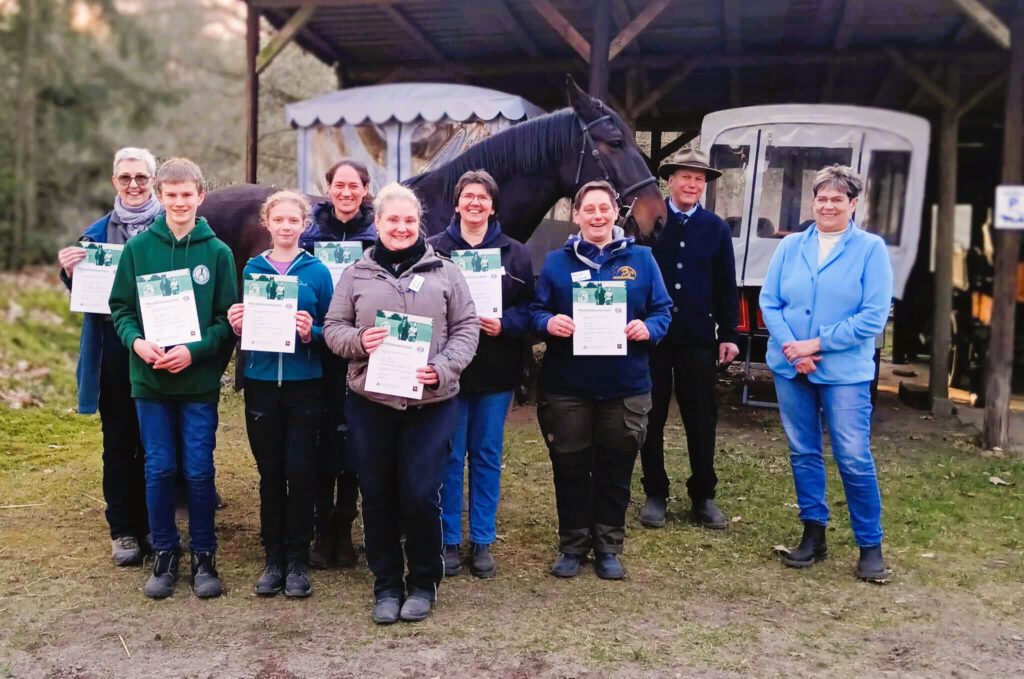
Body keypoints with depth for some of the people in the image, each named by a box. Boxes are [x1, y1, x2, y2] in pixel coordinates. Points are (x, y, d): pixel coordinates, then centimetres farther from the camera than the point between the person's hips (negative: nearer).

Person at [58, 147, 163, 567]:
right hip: (114, 351, 2)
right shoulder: (97, 233, 9)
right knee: (118, 442, 7)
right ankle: (122, 530, 17)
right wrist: (70, 272, -9)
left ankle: (152, 524, 21)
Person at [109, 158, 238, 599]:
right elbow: (120, 307, 4)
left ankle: (203, 555, 19)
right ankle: (164, 554, 22)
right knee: (158, 470, 8)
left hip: (200, 380, -1)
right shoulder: (138, 247, 2)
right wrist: (136, 341, -14)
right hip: (150, 379, 1)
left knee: (199, 471, 4)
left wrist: (195, 350, -16)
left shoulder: (217, 252, -1)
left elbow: (228, 318, -2)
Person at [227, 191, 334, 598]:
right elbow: (242, 327, 13)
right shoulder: (253, 270, 7)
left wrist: (311, 333, -17)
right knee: (270, 474, 8)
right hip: (261, 383, 2)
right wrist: (237, 327, -9)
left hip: (303, 385, -2)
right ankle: (273, 558, 20)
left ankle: (298, 560, 14)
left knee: (301, 472, 0)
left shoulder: (317, 271, 1)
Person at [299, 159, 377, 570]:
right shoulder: (310, 233, 4)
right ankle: (322, 530, 15)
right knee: (322, 437, 4)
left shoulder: (378, 236, 3)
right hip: (319, 354, 0)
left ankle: (344, 528, 19)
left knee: (353, 439, 6)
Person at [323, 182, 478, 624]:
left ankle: (423, 583, 19)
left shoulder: (444, 271, 6)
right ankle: (386, 585, 24)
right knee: (377, 495, 7)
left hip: (431, 402, -1)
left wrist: (442, 368, -12)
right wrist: (358, 341, -13)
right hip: (369, 401, 2)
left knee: (421, 493, -3)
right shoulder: (356, 274, 9)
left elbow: (466, 328, 4)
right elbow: (333, 327, 9)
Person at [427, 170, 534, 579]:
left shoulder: (515, 253, 6)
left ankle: (482, 542, 20)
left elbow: (528, 309, 4)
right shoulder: (434, 248, 2)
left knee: (487, 457, 9)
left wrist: (504, 324, -14)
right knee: (449, 457, 5)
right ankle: (449, 541, 17)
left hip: (495, 372, 2)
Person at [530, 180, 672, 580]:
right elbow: (535, 312, 3)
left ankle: (608, 548, 24)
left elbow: (662, 311, 5)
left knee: (615, 470, 9)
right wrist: (549, 323, -19)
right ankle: (572, 546, 23)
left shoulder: (640, 259, 6)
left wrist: (648, 328, -16)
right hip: (567, 385, 0)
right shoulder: (557, 262, 6)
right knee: (570, 468, 7)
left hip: (625, 386, 1)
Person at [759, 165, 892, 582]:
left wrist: (817, 344, -14)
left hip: (845, 372, -3)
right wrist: (792, 348, -12)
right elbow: (768, 302, 3)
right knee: (803, 453, 12)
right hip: (790, 368, 4)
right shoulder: (790, 246, 5)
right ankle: (813, 534, 25)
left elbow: (874, 316, -10)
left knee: (854, 460, -2)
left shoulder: (871, 249, -4)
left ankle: (870, 546, 13)